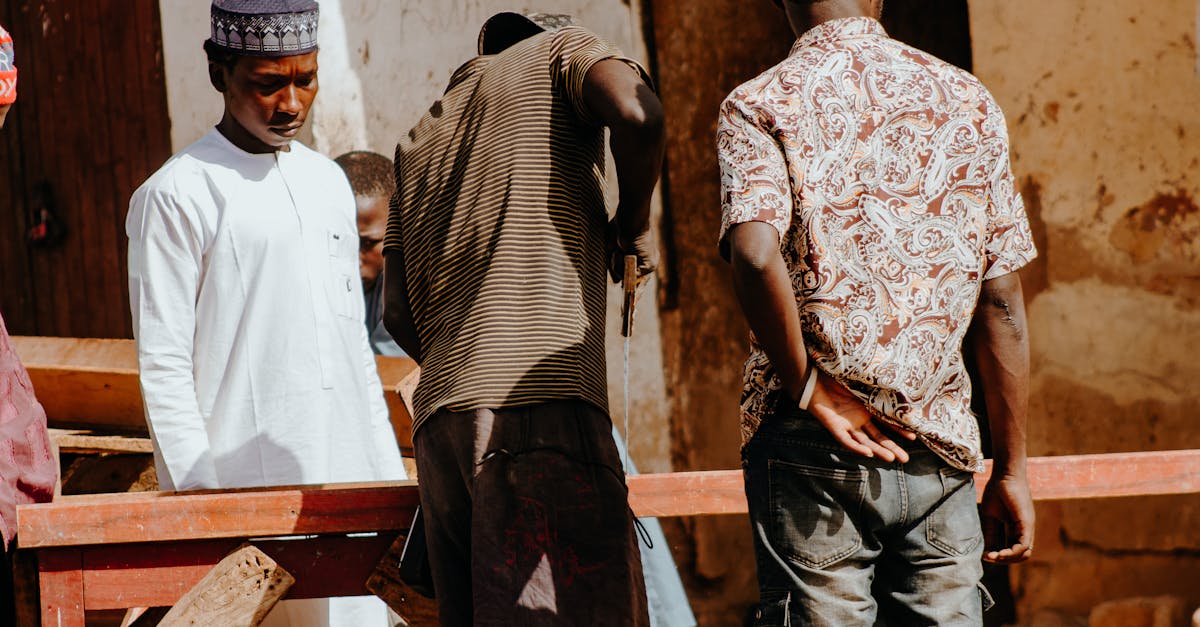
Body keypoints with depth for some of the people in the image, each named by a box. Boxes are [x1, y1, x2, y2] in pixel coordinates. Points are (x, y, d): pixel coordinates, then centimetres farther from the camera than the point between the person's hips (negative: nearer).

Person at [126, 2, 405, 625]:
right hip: (245, 497, -6)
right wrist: (204, 502, -14)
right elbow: (163, 369, -8)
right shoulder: (174, 196, -4)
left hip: (347, 486, 6)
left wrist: (392, 481, 17)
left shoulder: (327, 183, 17)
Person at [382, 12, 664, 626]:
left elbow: (399, 311, 20)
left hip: (440, 421, 7)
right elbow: (634, 111, -9)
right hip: (543, 403, -7)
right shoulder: (558, 48, 14)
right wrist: (633, 223, 7)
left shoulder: (419, 143, 30)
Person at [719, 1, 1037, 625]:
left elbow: (756, 254, -20)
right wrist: (1010, 470, 11)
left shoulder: (760, 105, 0)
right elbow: (1001, 305, 7)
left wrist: (807, 387, -7)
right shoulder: (969, 101, 9)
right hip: (941, 448, 3)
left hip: (813, 452, -2)